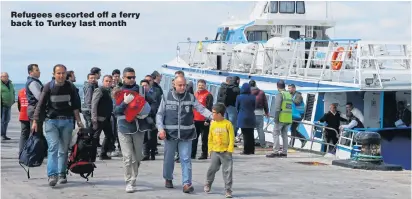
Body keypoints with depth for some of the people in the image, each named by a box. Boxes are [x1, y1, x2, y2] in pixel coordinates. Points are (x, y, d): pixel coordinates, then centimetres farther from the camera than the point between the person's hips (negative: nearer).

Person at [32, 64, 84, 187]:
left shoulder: (70, 87, 5)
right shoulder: (48, 87, -3)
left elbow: (75, 106, 13)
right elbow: (40, 105, -3)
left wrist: (78, 121, 10)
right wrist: (35, 121, -8)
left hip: (67, 121, 3)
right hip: (51, 121, -3)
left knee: (64, 149, 5)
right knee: (53, 147, -13)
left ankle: (62, 174, 13)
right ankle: (52, 175, -18)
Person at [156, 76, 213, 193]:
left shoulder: (191, 97, 2)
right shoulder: (166, 97, 0)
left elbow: (201, 109, -7)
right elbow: (160, 114, 2)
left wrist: (212, 116, -25)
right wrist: (161, 129, -10)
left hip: (186, 134, 0)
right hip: (170, 133, 0)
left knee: (186, 159, -5)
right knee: (168, 158, 12)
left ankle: (186, 183, -7)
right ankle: (168, 179, 33)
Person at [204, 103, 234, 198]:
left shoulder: (228, 124, -8)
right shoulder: (213, 124, 4)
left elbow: (232, 138, -6)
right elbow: (210, 138, 10)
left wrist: (230, 150, -10)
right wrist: (210, 149, 6)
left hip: (226, 152, -3)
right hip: (215, 151, 3)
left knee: (227, 171, -3)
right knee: (212, 169, 9)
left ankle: (228, 190, 2)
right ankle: (208, 184, 32)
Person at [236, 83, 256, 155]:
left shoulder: (239, 97, -10)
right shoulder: (253, 97, -5)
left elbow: (237, 107, 1)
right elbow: (254, 106, 6)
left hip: (242, 117, -2)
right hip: (251, 118, 2)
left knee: (245, 134, 1)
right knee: (251, 134, 11)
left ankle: (246, 150, 0)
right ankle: (251, 150, 14)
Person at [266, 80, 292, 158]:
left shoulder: (280, 94, -8)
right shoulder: (289, 95, 15)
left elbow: (277, 108, -16)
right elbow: (290, 107, 14)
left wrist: (275, 118, -15)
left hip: (281, 118, -7)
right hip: (288, 119, 7)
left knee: (276, 134, -5)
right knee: (284, 134, 11)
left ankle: (275, 152, -11)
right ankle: (284, 152, 10)